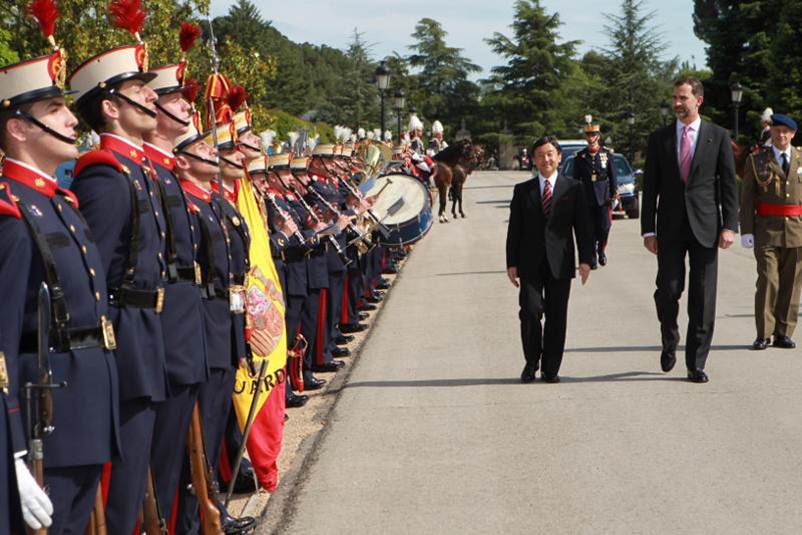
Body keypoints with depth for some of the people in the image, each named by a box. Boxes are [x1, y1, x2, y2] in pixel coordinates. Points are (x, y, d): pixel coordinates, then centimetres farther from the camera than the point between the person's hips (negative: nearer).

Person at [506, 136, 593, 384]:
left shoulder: (573, 188, 7)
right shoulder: (523, 190, 10)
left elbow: (582, 226, 5)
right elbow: (514, 229, 9)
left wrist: (585, 259, -4)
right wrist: (512, 263, 2)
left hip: (560, 263, 0)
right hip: (530, 264, 0)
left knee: (557, 317, 1)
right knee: (530, 312, -9)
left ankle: (551, 369, 10)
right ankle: (531, 363, 7)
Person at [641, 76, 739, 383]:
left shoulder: (718, 136, 4)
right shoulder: (659, 138, 6)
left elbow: (729, 184, 2)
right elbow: (650, 187, 6)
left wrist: (730, 225, -7)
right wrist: (648, 229, -1)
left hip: (705, 227, -1)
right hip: (670, 228, 1)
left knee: (703, 298, 0)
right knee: (668, 290, -2)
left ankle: (696, 364, 7)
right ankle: (670, 342, 27)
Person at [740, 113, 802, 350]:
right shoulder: (756, 160, 5)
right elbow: (747, 198, 2)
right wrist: (746, 231, -6)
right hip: (767, 230, -2)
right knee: (768, 282, -9)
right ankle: (763, 334, -1)